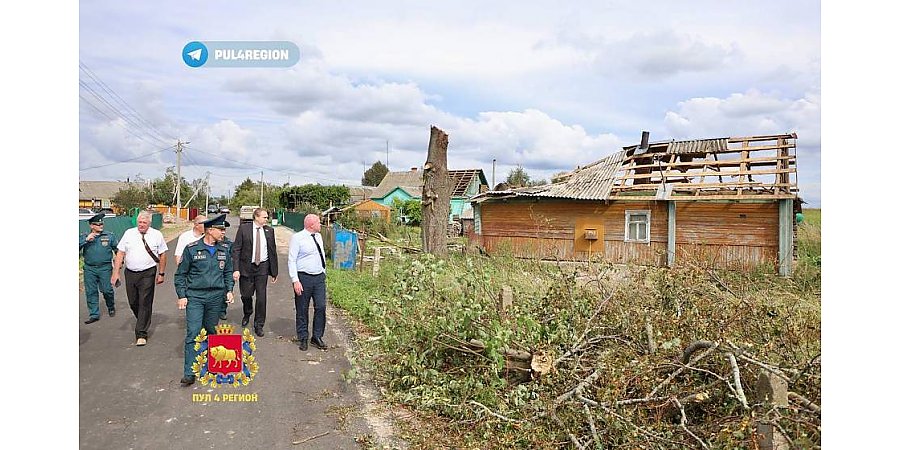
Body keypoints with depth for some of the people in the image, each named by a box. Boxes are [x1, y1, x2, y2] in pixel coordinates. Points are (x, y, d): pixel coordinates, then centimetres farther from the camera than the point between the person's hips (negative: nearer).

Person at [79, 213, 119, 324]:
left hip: (105, 268, -2)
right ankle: (94, 315, 13)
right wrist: (86, 240, -16)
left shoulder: (110, 236, 3)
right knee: (91, 292, 4)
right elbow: (78, 247, -6)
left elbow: (118, 249, 9)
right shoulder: (83, 237, 6)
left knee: (107, 290, -3)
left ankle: (111, 307, 25)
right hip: (89, 269, 2)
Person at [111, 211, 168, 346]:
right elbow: (120, 253, 4)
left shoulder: (156, 235, -1)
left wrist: (161, 273, 2)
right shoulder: (129, 233, 4)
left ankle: (141, 334, 1)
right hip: (130, 273, 3)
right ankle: (143, 322, 37)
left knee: (145, 303, -5)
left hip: (147, 274, -3)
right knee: (133, 303, 12)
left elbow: (162, 255, 3)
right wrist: (115, 273, -1)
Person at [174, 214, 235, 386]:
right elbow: (181, 274, 0)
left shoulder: (224, 250, 6)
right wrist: (181, 295, -5)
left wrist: (229, 290, 6)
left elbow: (228, 272, 17)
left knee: (211, 332, 13)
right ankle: (190, 373, -5)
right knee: (192, 334, -8)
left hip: (216, 297, 4)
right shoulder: (192, 249, -6)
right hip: (195, 297, -4)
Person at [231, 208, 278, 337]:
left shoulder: (269, 231, 2)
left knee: (261, 296, -1)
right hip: (246, 267, -1)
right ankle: (247, 314, 42)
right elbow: (236, 249, -5)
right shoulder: (244, 228, -5)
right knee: (246, 295, 10)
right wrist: (236, 269, -13)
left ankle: (259, 324, 13)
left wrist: (274, 271, 7)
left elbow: (272, 251, 7)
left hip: (262, 267, 1)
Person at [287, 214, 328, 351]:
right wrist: (295, 281, -16)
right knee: (302, 310, 5)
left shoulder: (318, 236, 11)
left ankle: (317, 337, 15)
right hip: (304, 278, -5)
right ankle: (303, 338, 18)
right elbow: (291, 260, -11)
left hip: (319, 277, 6)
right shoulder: (297, 238, -9)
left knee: (321, 307, 2)